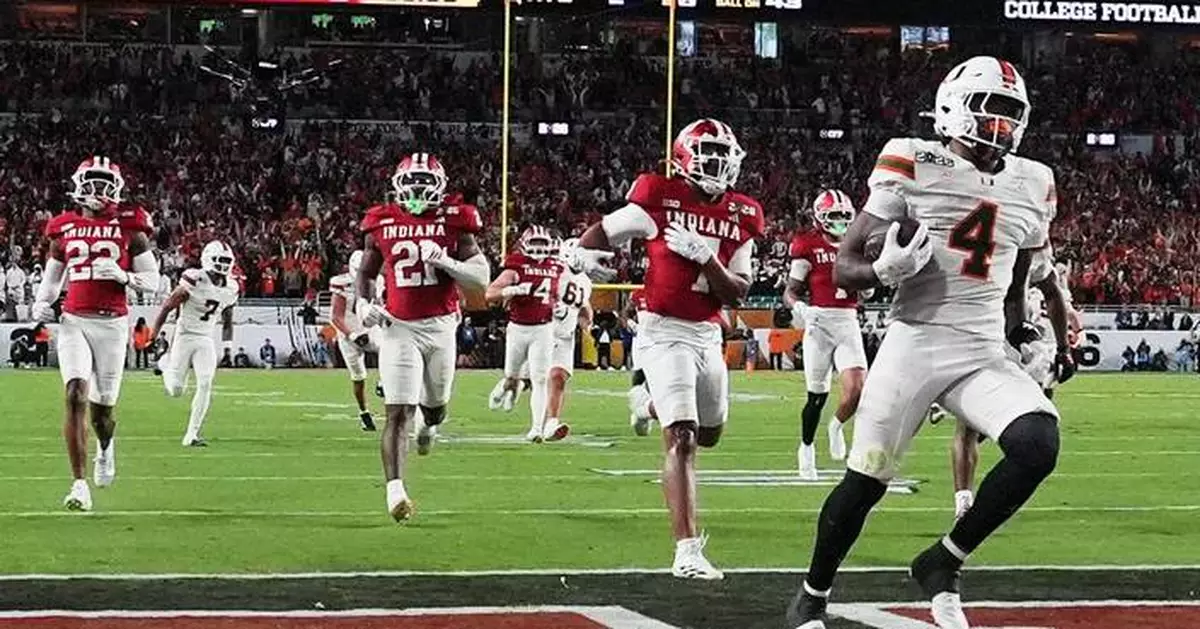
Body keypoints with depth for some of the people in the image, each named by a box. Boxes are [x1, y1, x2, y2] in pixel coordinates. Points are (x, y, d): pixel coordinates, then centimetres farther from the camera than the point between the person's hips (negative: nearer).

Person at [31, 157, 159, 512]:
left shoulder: (130, 228, 2)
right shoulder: (64, 229, 9)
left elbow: (152, 278, 4)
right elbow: (53, 275, 22)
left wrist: (121, 275, -14)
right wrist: (41, 302, 3)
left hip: (112, 323, -1)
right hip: (74, 322, 1)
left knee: (102, 408, 5)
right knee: (75, 397, -15)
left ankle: (106, 445, 44)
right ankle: (79, 485, -12)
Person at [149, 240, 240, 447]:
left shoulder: (230, 289, 2)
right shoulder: (194, 281, -16)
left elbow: (227, 322, 16)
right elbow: (167, 307, -9)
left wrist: (228, 346, 7)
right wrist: (153, 335, -6)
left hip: (206, 341, 4)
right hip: (184, 337, -4)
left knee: (205, 385, -13)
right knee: (175, 390, -2)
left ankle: (191, 435, -7)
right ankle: (166, 365, 33)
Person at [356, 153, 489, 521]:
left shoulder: (454, 223, -2)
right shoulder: (382, 224, 1)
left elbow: (481, 281, -6)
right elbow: (366, 273, 16)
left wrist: (444, 261, -21)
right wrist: (362, 301, -4)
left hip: (441, 325, 1)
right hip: (399, 328, -1)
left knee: (436, 401, 21)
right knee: (398, 412, -12)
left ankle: (429, 421, 59)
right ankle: (395, 492, -18)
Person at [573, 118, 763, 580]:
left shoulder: (740, 217, 3)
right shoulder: (659, 199, -8)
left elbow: (736, 294, -1)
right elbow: (602, 233, 1)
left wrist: (705, 256, -17)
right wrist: (583, 252, -22)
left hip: (708, 336, 6)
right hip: (664, 332, -6)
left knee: (710, 434, 21)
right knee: (682, 439, -17)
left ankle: (656, 402, 54)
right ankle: (688, 551, -19)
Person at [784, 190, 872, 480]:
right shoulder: (808, 246, -3)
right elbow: (791, 290, -2)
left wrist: (866, 289, -2)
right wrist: (798, 307, -22)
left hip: (848, 322, 4)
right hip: (818, 322, -3)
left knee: (856, 390, -11)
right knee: (817, 395, 1)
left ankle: (837, 425, 21)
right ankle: (806, 448, 22)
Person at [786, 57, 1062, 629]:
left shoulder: (1029, 186, 9)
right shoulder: (915, 166, -6)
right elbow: (845, 267, -4)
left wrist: (1022, 334, 13)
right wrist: (886, 269, -23)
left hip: (985, 356, 4)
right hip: (915, 344, -4)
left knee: (1038, 445, -21)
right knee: (864, 483, 1)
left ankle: (942, 565, -3)